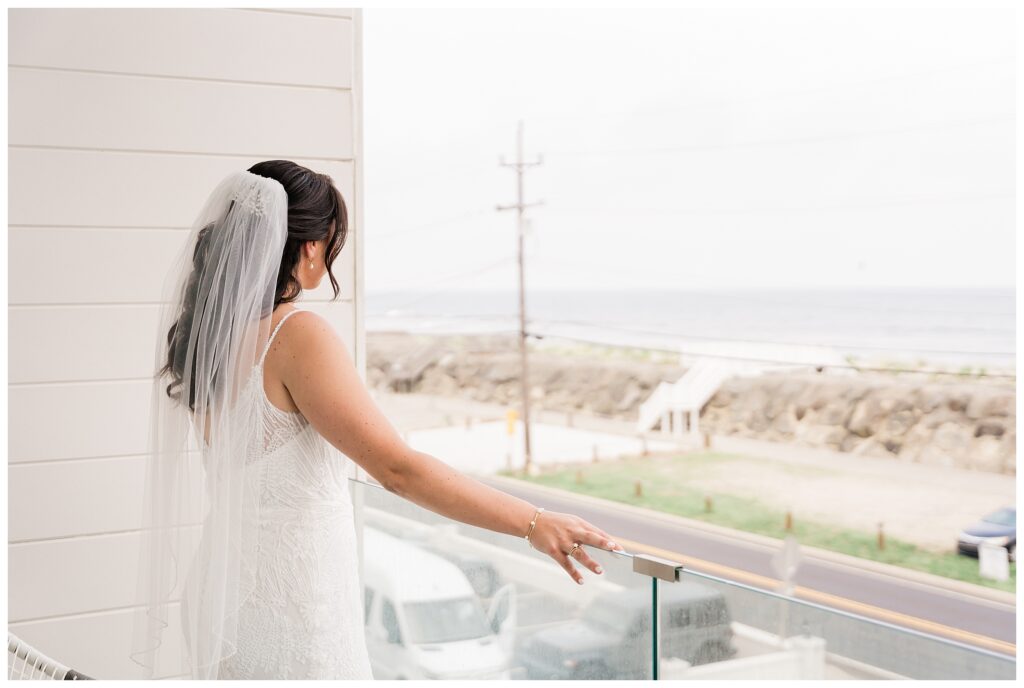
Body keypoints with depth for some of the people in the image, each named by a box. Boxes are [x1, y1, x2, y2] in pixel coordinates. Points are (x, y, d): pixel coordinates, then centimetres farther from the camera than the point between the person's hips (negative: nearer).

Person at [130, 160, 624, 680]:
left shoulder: (204, 329, 2)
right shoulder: (299, 336, -22)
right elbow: (398, 469, -27)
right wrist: (534, 523, -23)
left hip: (225, 584, 8)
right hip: (289, 597, -8)